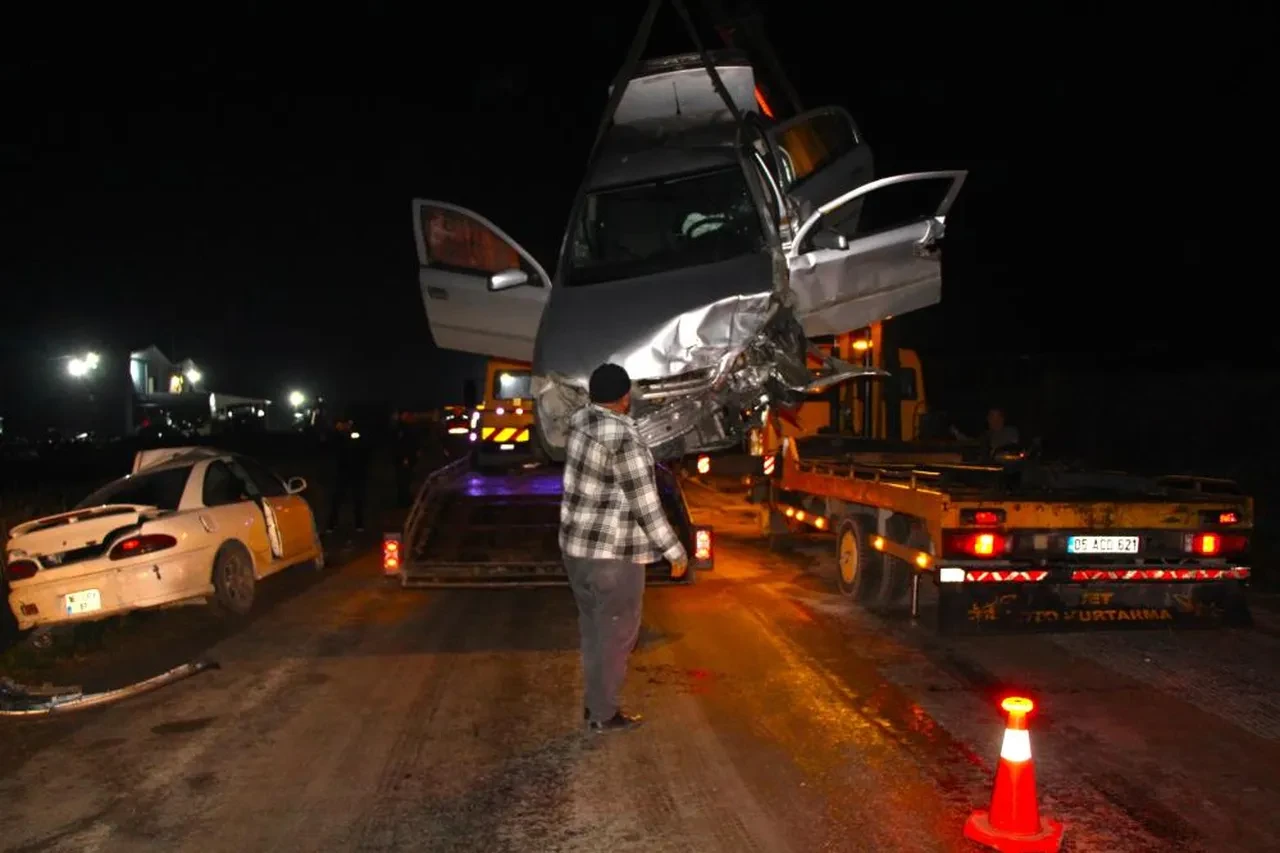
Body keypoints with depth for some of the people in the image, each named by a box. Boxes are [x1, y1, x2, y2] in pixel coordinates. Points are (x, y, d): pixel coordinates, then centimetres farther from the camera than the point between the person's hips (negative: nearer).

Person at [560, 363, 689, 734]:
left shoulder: (580, 419, 0)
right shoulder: (625, 441, -24)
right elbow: (647, 507, -19)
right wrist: (676, 552, -8)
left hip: (575, 545, 8)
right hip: (613, 555, -8)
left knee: (592, 629, 20)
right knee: (616, 636, 9)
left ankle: (594, 703, 33)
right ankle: (605, 714, 22)